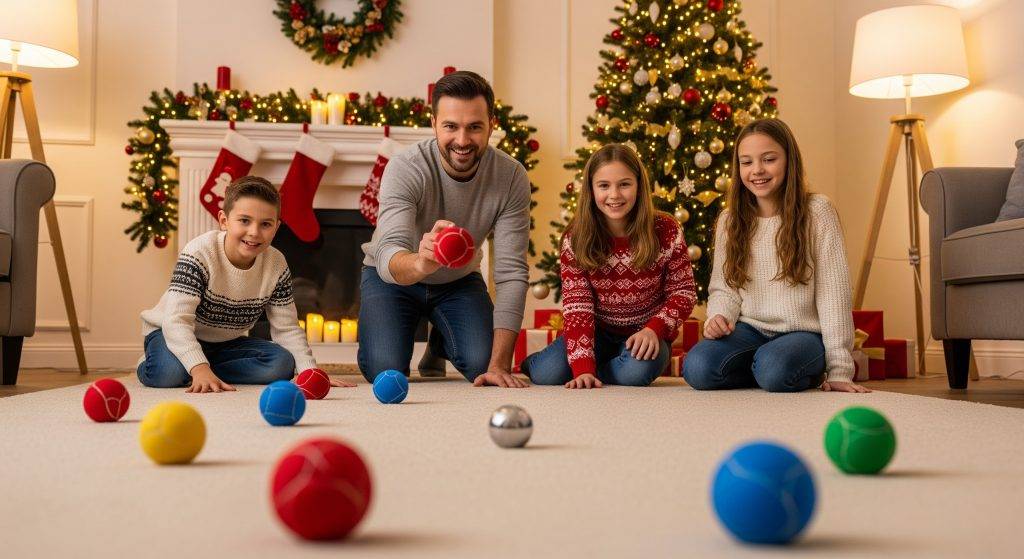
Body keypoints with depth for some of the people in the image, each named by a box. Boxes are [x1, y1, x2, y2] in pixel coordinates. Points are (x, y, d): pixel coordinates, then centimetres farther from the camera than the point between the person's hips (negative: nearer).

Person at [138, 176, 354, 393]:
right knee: (168, 371, -36)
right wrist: (199, 367, -49)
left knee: (283, 364, -19)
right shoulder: (199, 253, -27)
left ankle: (194, 376, -8)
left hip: (227, 342, 4)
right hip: (173, 333, -4)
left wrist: (310, 371, -23)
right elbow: (176, 320, -34)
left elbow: (287, 329, -8)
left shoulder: (277, 265, -13)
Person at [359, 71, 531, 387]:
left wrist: (500, 364, -31)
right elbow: (388, 257, -43)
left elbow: (511, 273, -23)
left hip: (459, 280, 2)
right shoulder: (405, 168, -31)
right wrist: (420, 264, -70)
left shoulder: (512, 178, -24)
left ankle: (439, 344, 20)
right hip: (393, 277, -2)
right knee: (384, 371, -21)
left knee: (482, 366, -19)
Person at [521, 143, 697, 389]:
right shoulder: (576, 239, -11)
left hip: (645, 333, 0)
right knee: (547, 374, -23)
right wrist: (583, 367, -28)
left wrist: (654, 329, -24)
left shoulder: (666, 231, -13)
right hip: (597, 331, 1)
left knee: (636, 372, -35)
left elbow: (683, 290, -5)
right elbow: (577, 304, -16)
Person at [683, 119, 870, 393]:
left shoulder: (816, 212, -6)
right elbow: (722, 287, 10)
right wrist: (718, 317, -15)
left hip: (803, 332, -3)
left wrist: (839, 368, -11)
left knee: (774, 370, -36)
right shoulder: (729, 220, 6)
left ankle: (813, 373, 0)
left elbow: (833, 293, -8)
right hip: (749, 330, 3)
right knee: (696, 368, -26)